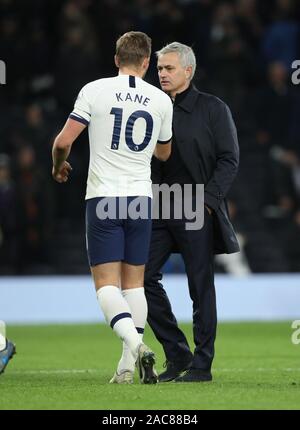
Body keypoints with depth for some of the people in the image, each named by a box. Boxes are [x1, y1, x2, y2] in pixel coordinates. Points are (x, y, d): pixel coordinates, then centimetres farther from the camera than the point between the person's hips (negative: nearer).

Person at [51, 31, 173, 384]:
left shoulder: (95, 90, -5)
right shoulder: (161, 100, 4)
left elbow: (63, 141, -7)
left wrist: (59, 165, 14)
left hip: (103, 197, -3)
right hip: (141, 198, 3)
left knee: (106, 284, -2)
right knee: (134, 283, 10)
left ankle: (134, 342, -25)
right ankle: (128, 364, 7)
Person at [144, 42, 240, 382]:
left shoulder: (213, 109, 0)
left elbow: (229, 160, -4)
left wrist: (206, 200, -13)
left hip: (197, 211, -5)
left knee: (201, 287, -1)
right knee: (143, 276, -3)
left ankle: (202, 365, 6)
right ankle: (177, 354, 9)